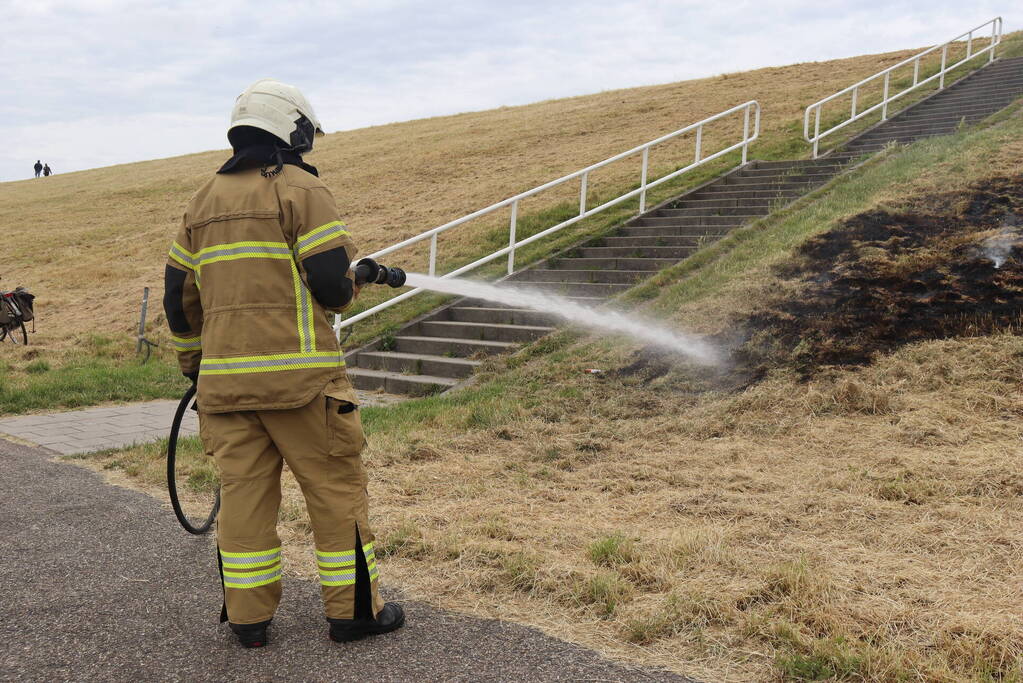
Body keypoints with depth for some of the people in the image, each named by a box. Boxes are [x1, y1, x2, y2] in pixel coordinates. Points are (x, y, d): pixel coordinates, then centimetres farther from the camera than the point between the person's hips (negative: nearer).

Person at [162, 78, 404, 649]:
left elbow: (179, 292, 19)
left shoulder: (205, 200, 17)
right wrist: (350, 286, 11)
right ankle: (354, 610, 12)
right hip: (297, 375, -6)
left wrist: (194, 361, 29)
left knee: (244, 492, 10)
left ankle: (248, 618, 17)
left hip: (225, 378, 6)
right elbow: (332, 282, -12)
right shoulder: (301, 189, -4)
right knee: (337, 489, 4)